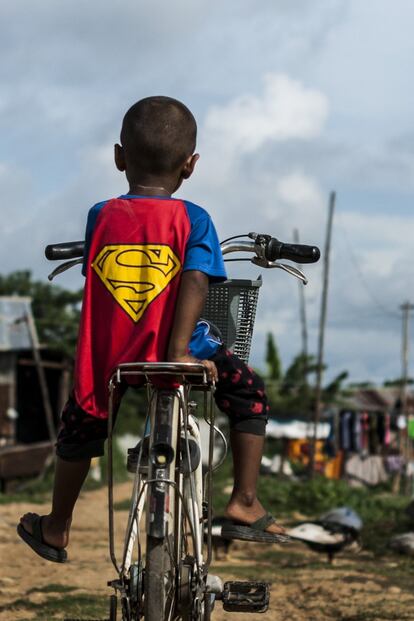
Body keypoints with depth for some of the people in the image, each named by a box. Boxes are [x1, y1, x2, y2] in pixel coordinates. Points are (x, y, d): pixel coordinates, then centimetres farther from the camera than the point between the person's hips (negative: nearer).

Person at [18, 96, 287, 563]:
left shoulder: (101, 216, 3)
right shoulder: (192, 219, -4)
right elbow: (195, 282, -17)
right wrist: (179, 353, -22)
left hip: (106, 361, 3)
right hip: (177, 354, -2)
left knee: (78, 426, 30)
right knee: (248, 395, 22)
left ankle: (56, 528, 40)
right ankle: (245, 504, 15)